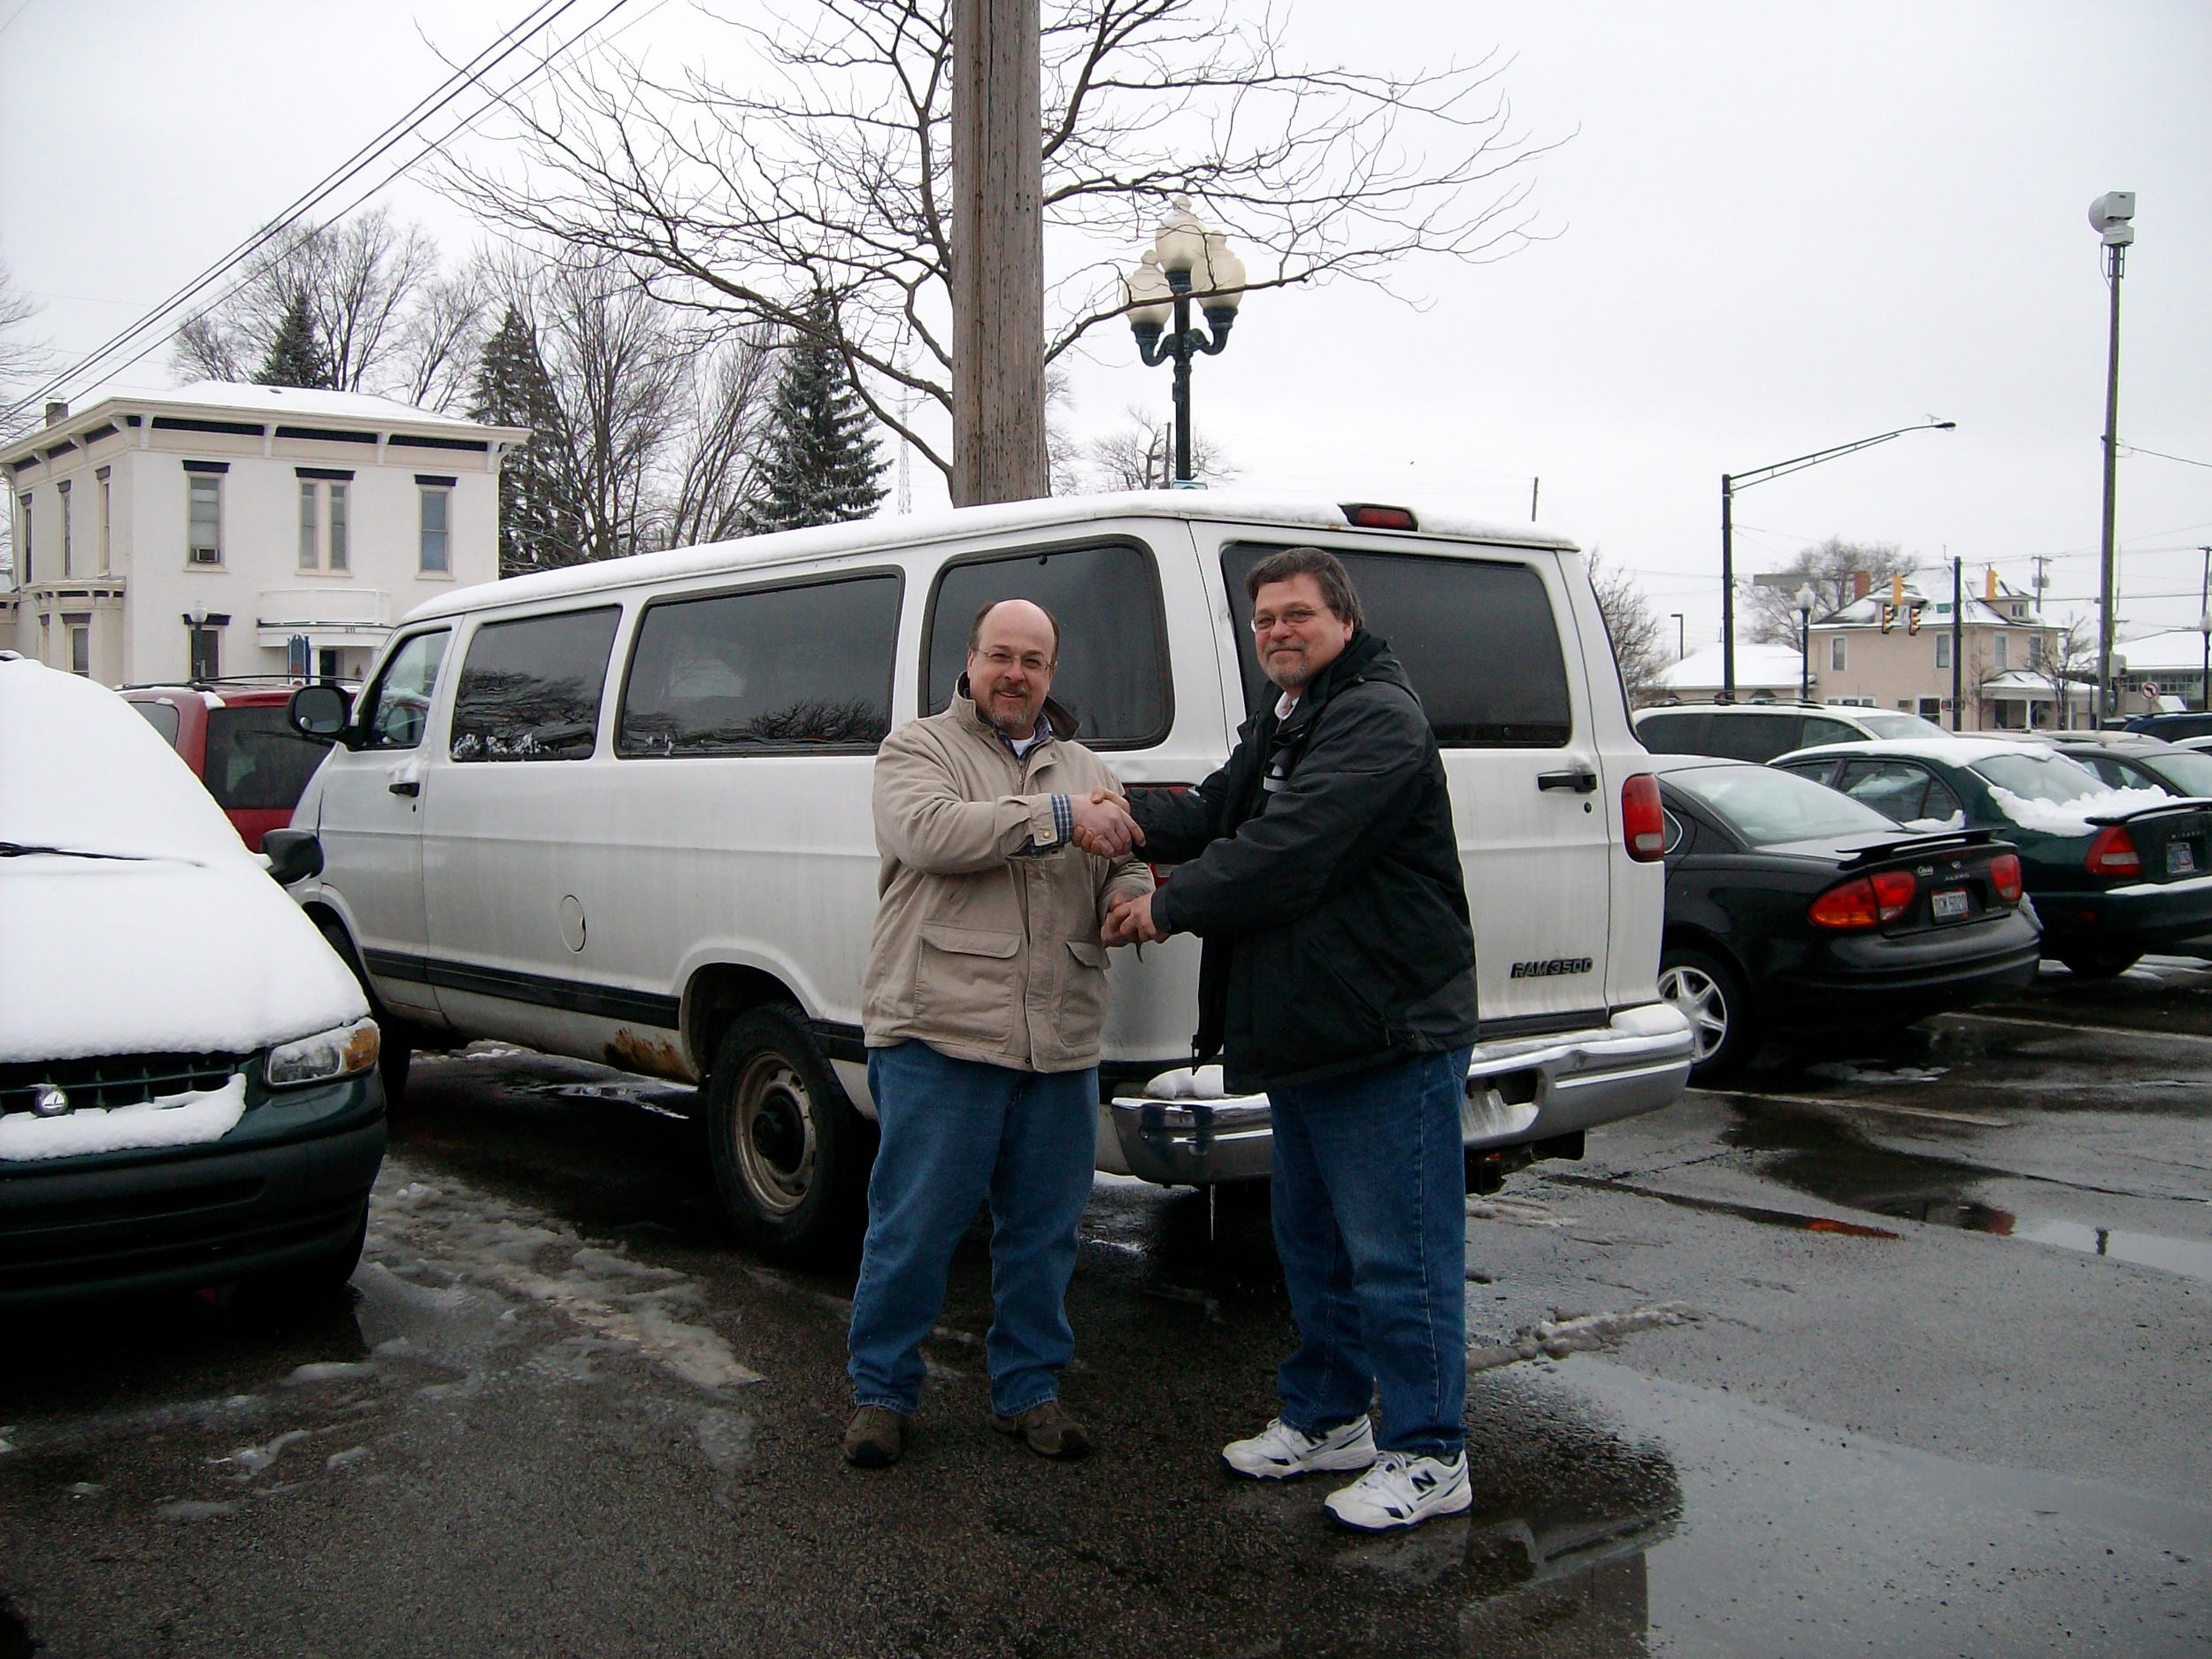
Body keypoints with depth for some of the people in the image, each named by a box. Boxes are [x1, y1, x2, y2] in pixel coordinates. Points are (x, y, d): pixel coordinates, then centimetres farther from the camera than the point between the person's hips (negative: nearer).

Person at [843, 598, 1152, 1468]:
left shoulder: (1084, 769, 19)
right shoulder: (917, 748, 3)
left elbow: (1124, 866, 18)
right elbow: (925, 832, -17)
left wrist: (1132, 898, -8)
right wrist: (1058, 817, -19)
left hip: (1060, 1046, 5)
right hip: (939, 1036, -5)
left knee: (1044, 1231, 12)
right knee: (912, 1228, 2)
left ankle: (1029, 1389, 27)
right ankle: (881, 1391, 19)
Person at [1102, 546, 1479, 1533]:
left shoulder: (1376, 719, -15)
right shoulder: (1281, 728, 19)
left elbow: (1285, 855, -24)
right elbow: (1215, 817, 12)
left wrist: (1167, 907, -14)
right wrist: (1115, 811, -7)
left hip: (1390, 1038, -11)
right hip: (1305, 1038, 11)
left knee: (1395, 1255, -3)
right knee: (1312, 1242, 20)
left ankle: (1427, 1458, 8)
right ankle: (1325, 1420, 34)